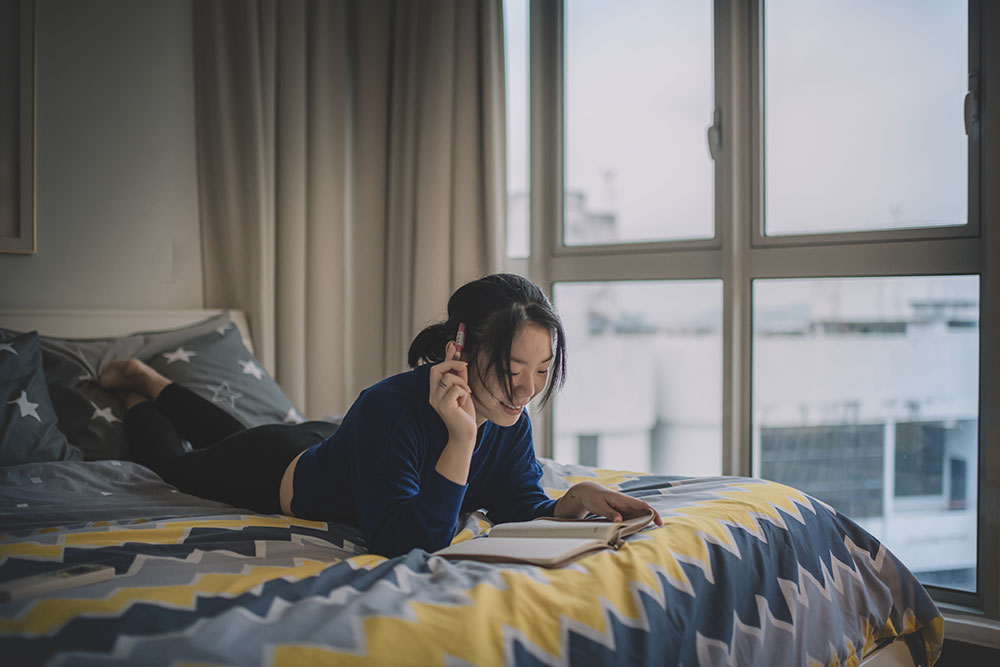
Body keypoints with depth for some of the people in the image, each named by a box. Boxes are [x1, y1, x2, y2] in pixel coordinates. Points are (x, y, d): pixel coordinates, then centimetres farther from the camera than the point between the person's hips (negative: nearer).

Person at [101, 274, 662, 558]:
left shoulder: (510, 417, -27)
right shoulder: (390, 407, -48)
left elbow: (523, 511, -22)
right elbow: (402, 541, -52)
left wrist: (579, 499, -43)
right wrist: (460, 439, -59)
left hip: (329, 443, 6)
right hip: (278, 467, -6)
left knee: (232, 438, 37)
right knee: (179, 462, 28)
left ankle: (154, 381, 60)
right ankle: (141, 396, 54)